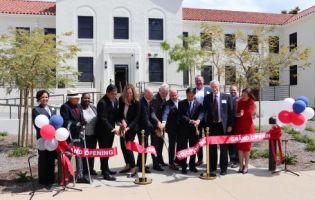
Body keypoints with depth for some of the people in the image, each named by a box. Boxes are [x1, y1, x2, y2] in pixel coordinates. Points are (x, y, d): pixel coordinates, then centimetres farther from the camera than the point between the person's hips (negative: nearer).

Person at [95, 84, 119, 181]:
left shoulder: (115, 100, 6)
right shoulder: (102, 103, -19)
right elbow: (103, 119, -22)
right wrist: (113, 129, -27)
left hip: (111, 129, 7)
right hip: (103, 131, -7)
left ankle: (105, 168, 30)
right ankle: (105, 173, 5)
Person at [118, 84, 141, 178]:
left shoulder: (137, 103, -15)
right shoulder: (121, 100, -3)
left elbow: (136, 118, -15)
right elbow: (119, 113, 2)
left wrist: (128, 127, -25)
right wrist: (122, 120, -16)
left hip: (132, 128, -5)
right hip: (123, 127, 5)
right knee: (123, 146, 11)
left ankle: (133, 168, 2)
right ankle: (128, 165, 28)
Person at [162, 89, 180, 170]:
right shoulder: (168, 103, -14)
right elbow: (166, 113, -29)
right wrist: (164, 122, -45)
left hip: (180, 127, 6)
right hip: (172, 128, -6)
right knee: (172, 144, 2)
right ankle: (171, 163, 11)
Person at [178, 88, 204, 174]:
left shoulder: (198, 104, 4)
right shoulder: (181, 103, 1)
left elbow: (201, 113, -10)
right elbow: (181, 115, -9)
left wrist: (198, 120, -31)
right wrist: (190, 121, -22)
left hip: (194, 129, 2)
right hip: (184, 129, -1)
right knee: (183, 148, 4)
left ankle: (192, 166, 22)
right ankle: (183, 166, 14)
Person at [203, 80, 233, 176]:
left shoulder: (226, 97, 3)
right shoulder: (207, 97, 4)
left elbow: (230, 112, 3)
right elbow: (205, 111, 4)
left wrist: (230, 125, -2)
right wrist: (206, 125, -4)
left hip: (223, 125, 0)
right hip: (211, 125, 1)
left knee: (223, 148, 8)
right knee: (212, 148, 6)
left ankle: (223, 168, 22)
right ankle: (212, 168, 18)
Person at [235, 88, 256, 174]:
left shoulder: (252, 103, -6)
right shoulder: (238, 102, -2)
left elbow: (253, 117, 1)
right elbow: (235, 114, 2)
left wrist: (253, 115, -21)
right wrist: (239, 114, -19)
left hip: (248, 127, -2)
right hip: (239, 127, 2)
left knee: (247, 146, 6)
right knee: (239, 146, 4)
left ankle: (246, 166, 16)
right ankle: (241, 165, 15)